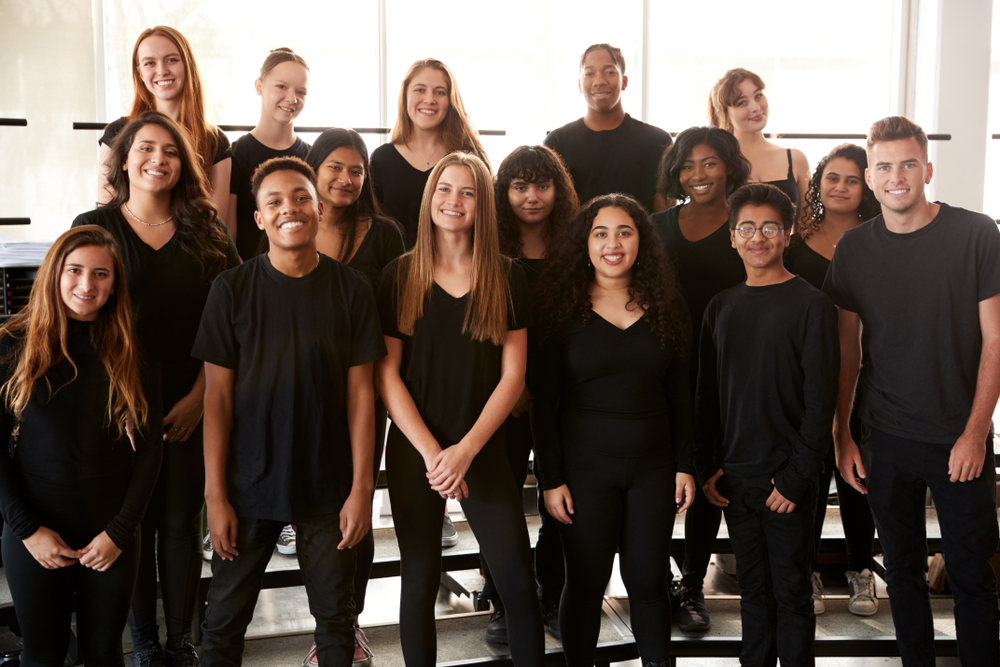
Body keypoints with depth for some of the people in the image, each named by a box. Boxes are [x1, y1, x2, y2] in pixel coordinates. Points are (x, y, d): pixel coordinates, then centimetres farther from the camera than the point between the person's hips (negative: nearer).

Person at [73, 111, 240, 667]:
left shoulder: (207, 230, 5)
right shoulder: (94, 227, 1)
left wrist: (199, 397, -7)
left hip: (190, 407, 1)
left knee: (182, 523, 7)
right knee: (135, 526, 7)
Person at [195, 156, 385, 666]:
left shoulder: (351, 290, -3)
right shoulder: (233, 289, -5)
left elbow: (360, 392, -1)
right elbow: (217, 396, -3)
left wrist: (361, 488, -4)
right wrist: (215, 494, -6)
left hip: (328, 488, 1)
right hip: (250, 486, 0)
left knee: (336, 617, 13)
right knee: (224, 621, 10)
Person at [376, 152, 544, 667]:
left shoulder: (507, 277, 2)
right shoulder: (400, 276, 2)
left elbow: (512, 375, -1)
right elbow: (387, 375, -2)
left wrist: (467, 449, -11)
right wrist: (430, 451, -11)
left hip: (483, 448, 0)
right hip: (413, 450, 0)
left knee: (519, 584, -4)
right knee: (419, 583, 9)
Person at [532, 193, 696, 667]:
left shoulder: (664, 307, 5)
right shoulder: (563, 308, -3)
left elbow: (679, 394, 9)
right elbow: (543, 401, -3)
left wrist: (685, 465, 4)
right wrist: (550, 478, -8)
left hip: (652, 465, 2)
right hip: (585, 467, -2)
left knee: (649, 579, 9)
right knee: (586, 582, 6)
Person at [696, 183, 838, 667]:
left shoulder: (811, 305, -6)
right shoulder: (721, 307, 9)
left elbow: (821, 400, -9)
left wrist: (797, 476, -14)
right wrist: (707, 466, 4)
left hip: (787, 481, -4)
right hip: (733, 478, 4)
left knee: (791, 590, 5)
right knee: (752, 587, 13)